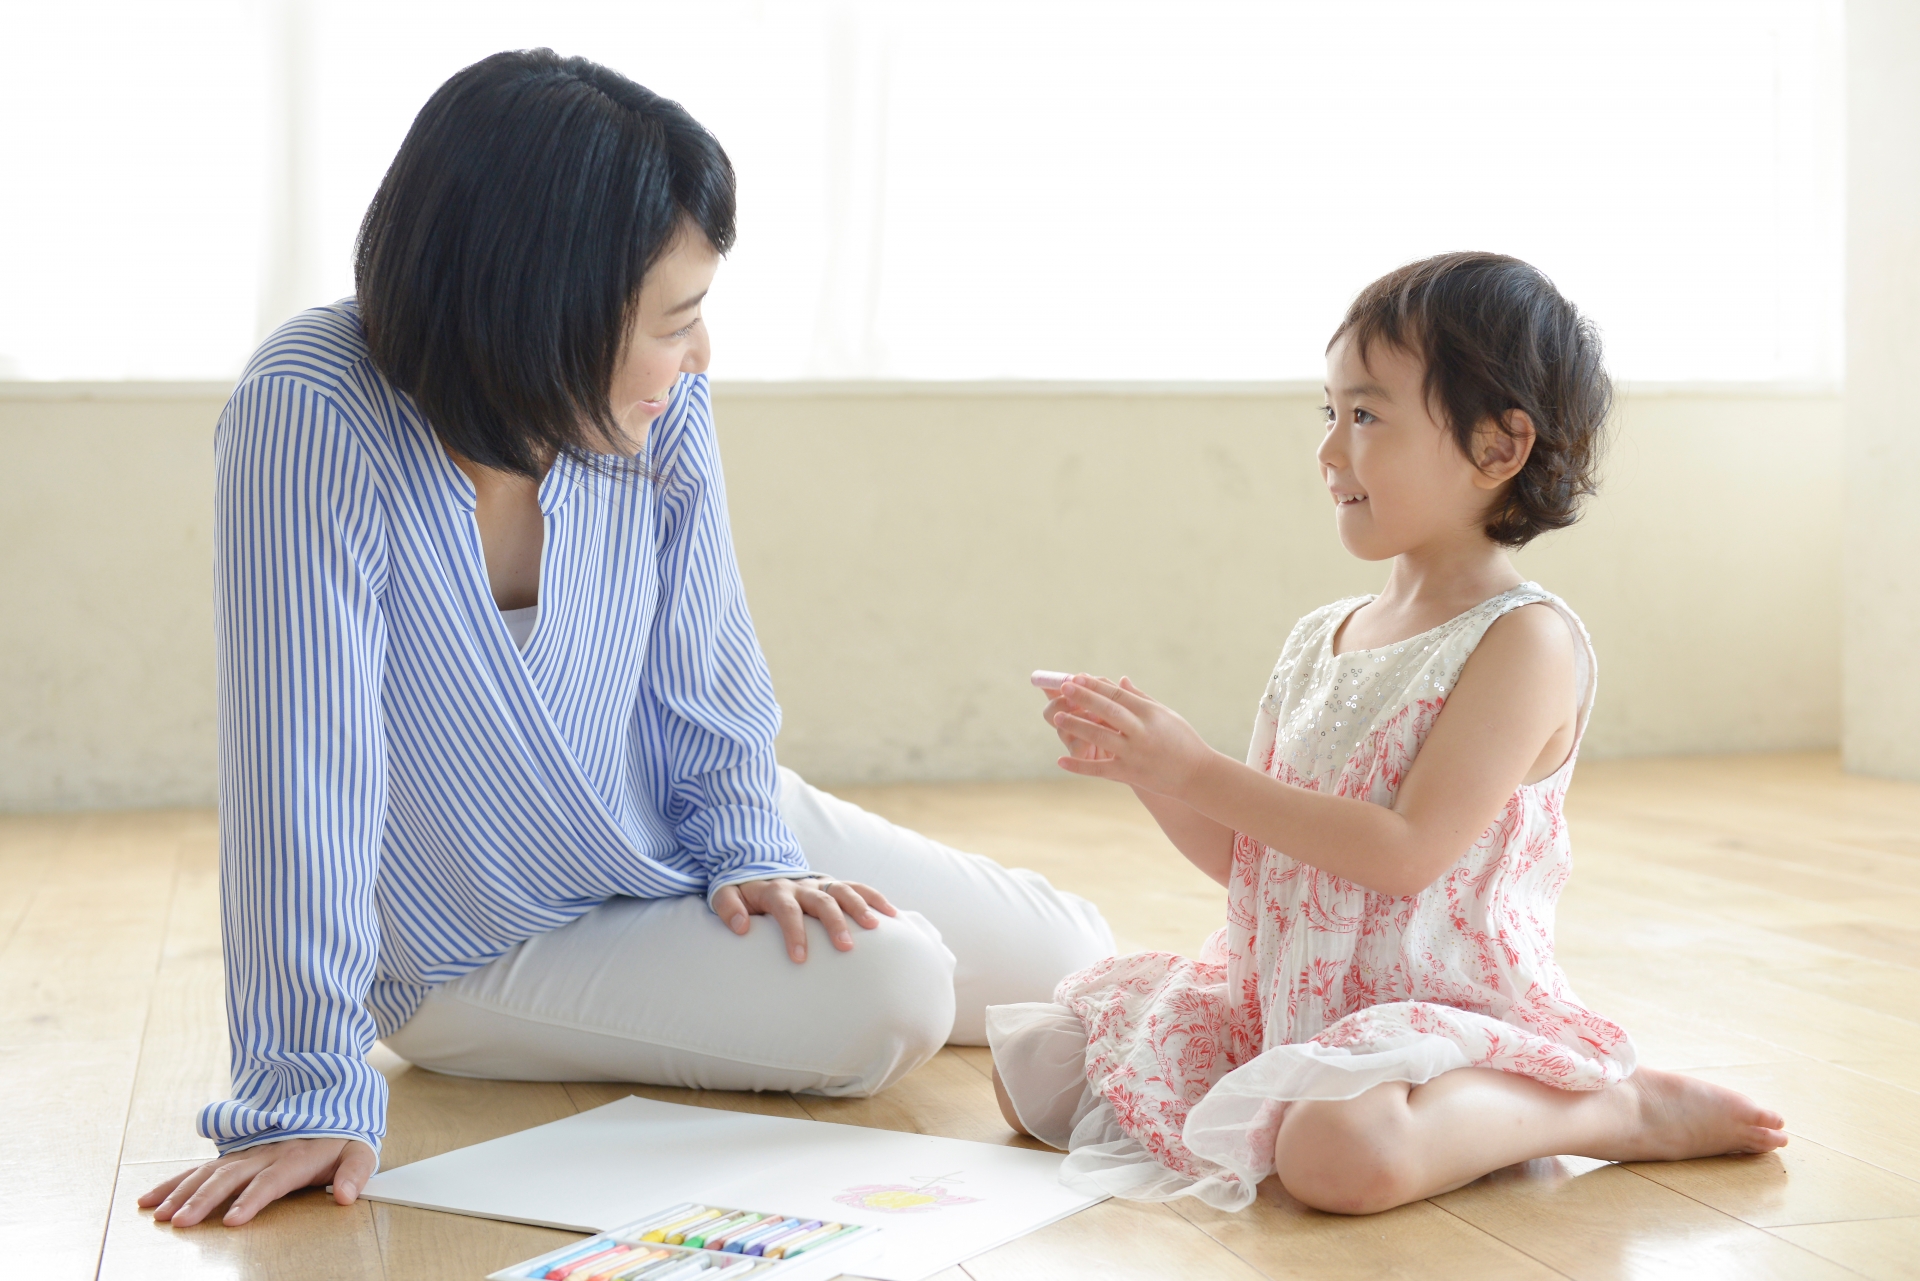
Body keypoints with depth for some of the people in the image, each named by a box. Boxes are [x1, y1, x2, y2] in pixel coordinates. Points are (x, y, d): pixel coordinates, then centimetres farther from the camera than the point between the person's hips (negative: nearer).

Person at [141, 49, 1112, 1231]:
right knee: (886, 1000, -23)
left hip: (676, 833, 5)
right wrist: (309, 1094, -33)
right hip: (489, 954, -5)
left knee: (1068, 958, 7)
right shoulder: (313, 424, -33)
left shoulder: (661, 407, -19)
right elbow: (302, 765, -34)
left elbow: (704, 662, -2)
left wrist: (750, 847, -10)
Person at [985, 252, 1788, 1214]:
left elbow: (1407, 851, -23)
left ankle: (1621, 1110, -11)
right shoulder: (1317, 640, 8)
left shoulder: (1525, 639, -14)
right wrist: (1147, 774, -6)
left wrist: (1196, 770, -20)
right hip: (1280, 989, 7)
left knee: (1336, 1157, -38)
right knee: (1032, 1075, 2)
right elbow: (1244, 855, 12)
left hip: (1442, 1012, -7)